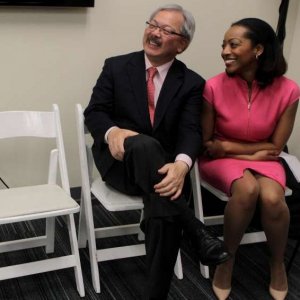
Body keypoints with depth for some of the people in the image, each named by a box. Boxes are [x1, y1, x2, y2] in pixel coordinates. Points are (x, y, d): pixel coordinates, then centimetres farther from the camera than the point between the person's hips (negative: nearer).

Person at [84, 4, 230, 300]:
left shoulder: (191, 83, 2)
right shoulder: (116, 67, 3)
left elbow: (191, 131, -10)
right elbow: (94, 112, 0)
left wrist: (181, 164, -34)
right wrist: (112, 132, -26)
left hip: (159, 167, 1)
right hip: (120, 161, 0)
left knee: (163, 200, -35)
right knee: (145, 145, -37)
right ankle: (196, 233, -33)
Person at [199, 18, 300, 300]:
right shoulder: (214, 87, -16)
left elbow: (274, 147, -6)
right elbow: (206, 144, -5)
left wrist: (226, 145, -10)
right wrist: (253, 153, -9)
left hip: (262, 158, 1)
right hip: (221, 159, -1)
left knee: (272, 198, -30)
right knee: (247, 189, -33)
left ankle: (277, 263, 2)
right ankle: (227, 260, -7)